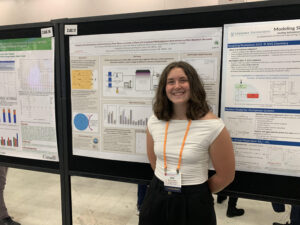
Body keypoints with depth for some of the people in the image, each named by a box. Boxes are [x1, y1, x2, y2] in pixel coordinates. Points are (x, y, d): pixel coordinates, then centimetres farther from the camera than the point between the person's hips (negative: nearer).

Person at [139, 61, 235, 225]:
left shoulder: (213, 126, -17)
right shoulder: (154, 122, -4)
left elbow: (225, 176, -7)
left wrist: (197, 193, 4)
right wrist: (165, 185, 14)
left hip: (193, 204, -3)